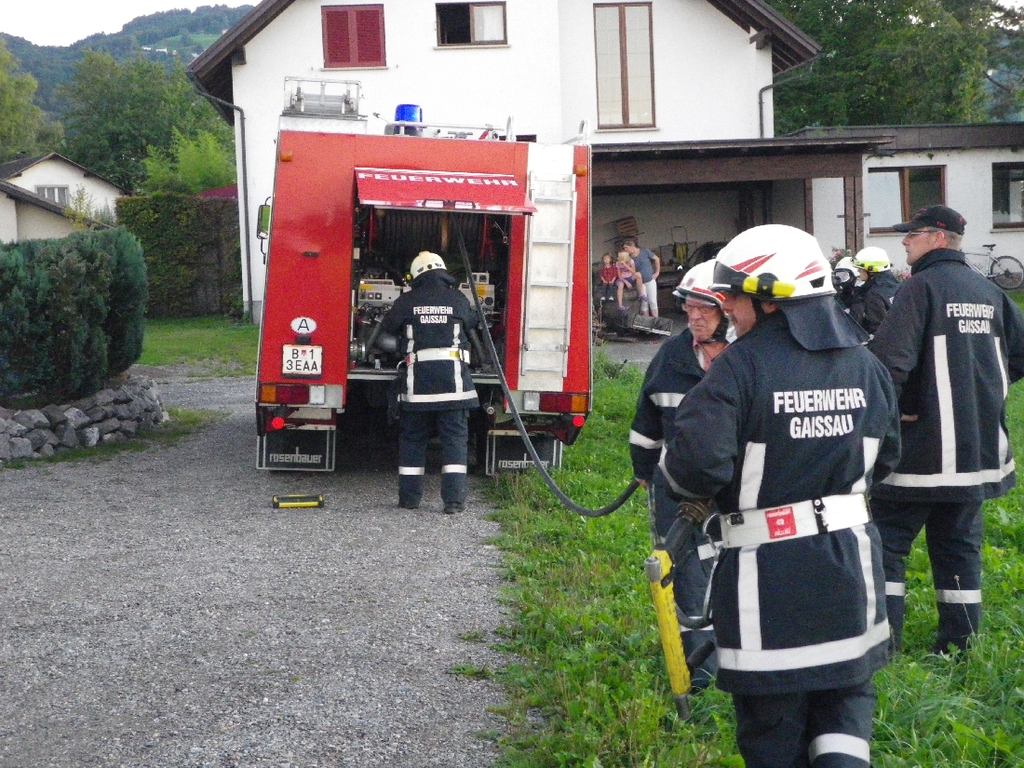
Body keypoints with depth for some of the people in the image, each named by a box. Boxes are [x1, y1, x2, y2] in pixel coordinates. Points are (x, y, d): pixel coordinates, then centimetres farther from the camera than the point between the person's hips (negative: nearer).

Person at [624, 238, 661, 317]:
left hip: (650, 280, -2)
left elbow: (657, 259, -1)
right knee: (644, 302, 4)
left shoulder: (644, 251, -10)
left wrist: (657, 272, -2)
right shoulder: (629, 257, -4)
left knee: (652, 301, -2)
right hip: (640, 282, 2)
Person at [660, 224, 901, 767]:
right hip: (852, 560, 5)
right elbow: (885, 460, 15)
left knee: (773, 724, 9)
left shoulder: (741, 365, -16)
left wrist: (674, 474, -2)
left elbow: (696, 465, -24)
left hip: (769, 572, -5)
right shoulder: (865, 365, 5)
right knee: (846, 690, 20)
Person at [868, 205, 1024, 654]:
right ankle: (959, 646, 18)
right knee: (959, 545, 14)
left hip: (924, 445, -7)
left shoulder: (923, 286, -12)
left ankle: (882, 646, 0)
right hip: (980, 446, 7)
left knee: (888, 542, 1)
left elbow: (888, 359, -22)